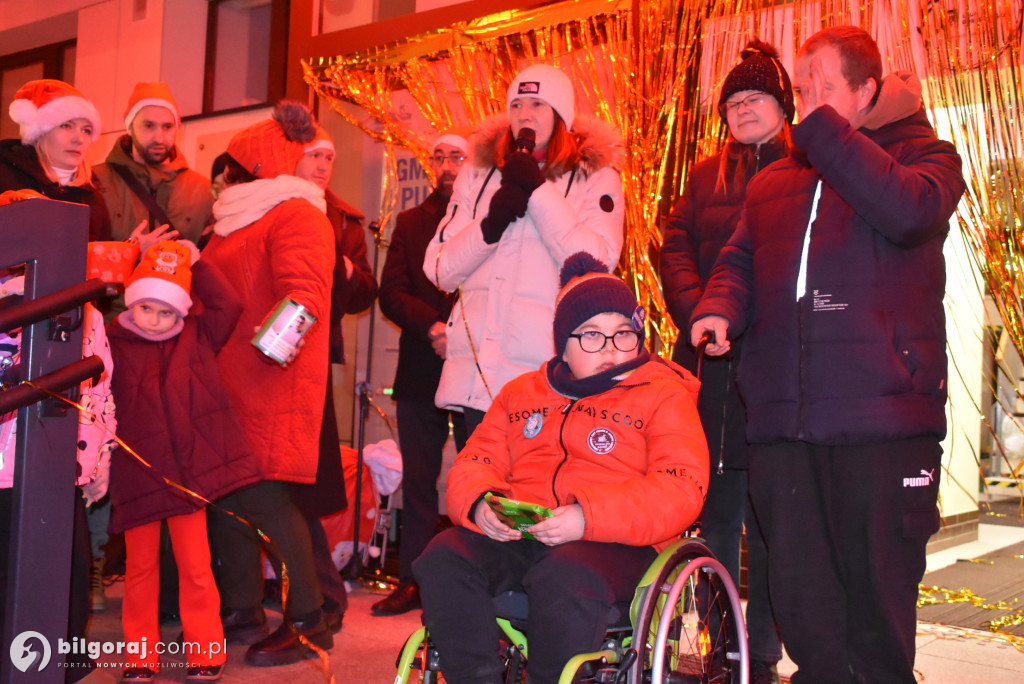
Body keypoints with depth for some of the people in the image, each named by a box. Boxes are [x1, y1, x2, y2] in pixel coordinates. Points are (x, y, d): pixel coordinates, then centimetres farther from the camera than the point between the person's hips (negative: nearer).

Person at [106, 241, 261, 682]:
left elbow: (228, 305, -3)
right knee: (140, 566, 9)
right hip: (137, 473, 0)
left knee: (194, 563, 4)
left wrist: (195, 263, 1)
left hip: (188, 471, 0)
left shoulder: (197, 336, 7)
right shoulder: (115, 345, 2)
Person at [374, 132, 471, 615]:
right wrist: (433, 327, -12)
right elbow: (392, 293, 5)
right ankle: (411, 583, 16)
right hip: (421, 371, 4)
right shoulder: (410, 223, 16)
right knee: (417, 482, 7)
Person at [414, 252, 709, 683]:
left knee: (565, 579, -36)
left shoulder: (664, 395, 7)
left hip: (616, 544, -4)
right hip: (516, 537, 4)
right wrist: (480, 503, -10)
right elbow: (475, 462, 16)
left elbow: (680, 490, -7)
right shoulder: (522, 393, 22)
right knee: (443, 558, -23)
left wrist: (588, 517, -21)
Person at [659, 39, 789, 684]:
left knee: (767, 520, -2)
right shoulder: (708, 175, 19)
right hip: (714, 365, 4)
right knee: (715, 514, 7)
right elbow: (676, 248, 11)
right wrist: (700, 315, -6)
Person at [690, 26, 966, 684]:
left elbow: (909, 210, -15)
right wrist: (720, 306, 1)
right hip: (783, 419, 5)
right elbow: (740, 259, 23)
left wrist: (823, 131, -10)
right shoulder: (773, 182, 22)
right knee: (800, 600, 10)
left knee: (878, 592, 3)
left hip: (882, 416, -4)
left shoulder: (922, 152, 7)